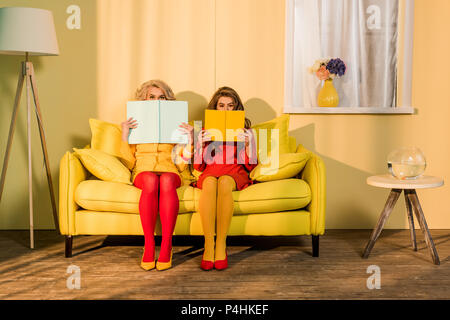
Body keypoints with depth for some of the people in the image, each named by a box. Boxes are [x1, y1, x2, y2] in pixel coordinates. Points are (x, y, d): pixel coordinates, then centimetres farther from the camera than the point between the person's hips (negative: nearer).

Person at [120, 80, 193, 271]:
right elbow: (128, 163, 8)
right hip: (143, 172, 0)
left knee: (166, 181, -38)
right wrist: (124, 135, -3)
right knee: (151, 181, -38)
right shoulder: (135, 126, 19)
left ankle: (166, 247, -40)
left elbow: (181, 165, 10)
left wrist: (190, 139, -2)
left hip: (170, 172, 0)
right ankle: (148, 246, -37)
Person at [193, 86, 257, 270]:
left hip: (235, 174, 0)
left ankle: (221, 244, -37)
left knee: (224, 182, -38)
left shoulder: (245, 132, 15)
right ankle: (208, 245, -40)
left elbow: (250, 166, 7)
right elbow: (198, 167, 10)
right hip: (210, 173, 1)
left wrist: (247, 143, -8)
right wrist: (202, 145, -6)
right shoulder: (205, 132, 17)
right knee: (210, 182, -37)